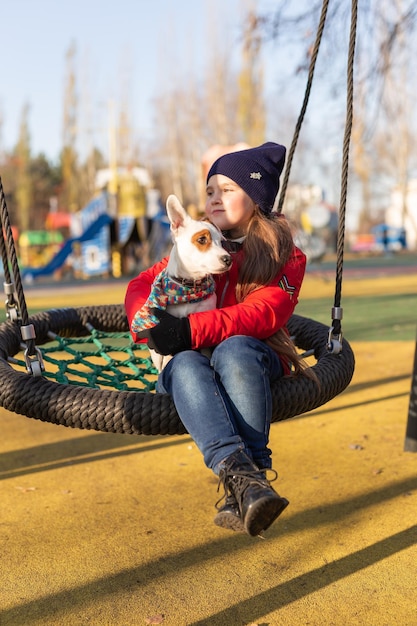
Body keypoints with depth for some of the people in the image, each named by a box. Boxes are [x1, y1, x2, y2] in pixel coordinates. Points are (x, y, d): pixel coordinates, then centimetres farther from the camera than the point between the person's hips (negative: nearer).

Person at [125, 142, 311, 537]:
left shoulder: (285, 257, 3)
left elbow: (263, 315, -15)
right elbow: (140, 286, 9)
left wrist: (190, 330, -28)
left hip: (254, 358, -2)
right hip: (195, 358, 3)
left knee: (234, 349, -38)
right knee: (186, 366, -34)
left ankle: (239, 491, -40)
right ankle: (241, 474, -52)